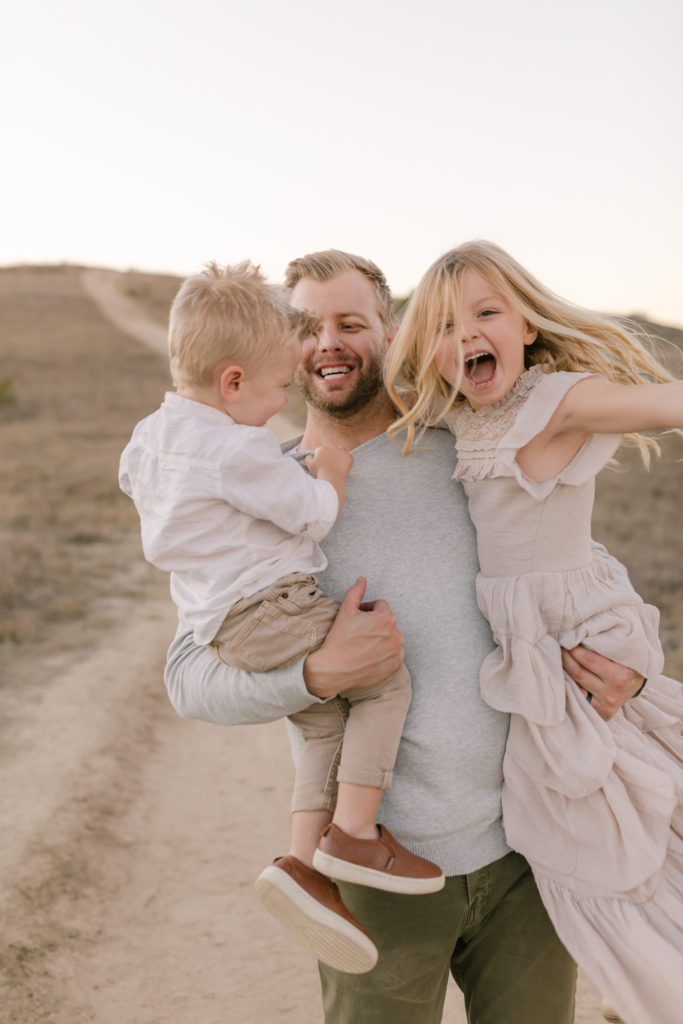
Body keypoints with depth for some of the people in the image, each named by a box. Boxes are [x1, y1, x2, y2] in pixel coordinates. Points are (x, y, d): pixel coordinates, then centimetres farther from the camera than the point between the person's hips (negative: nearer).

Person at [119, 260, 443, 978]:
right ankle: (354, 832, -3)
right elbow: (314, 514, -13)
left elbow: (131, 477, 32)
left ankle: (303, 862, 3)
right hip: (267, 610, -10)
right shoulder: (240, 449, -20)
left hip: (219, 621, 10)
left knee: (326, 723, 11)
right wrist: (331, 470, 7)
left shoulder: (152, 433, 10)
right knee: (387, 678, -5)